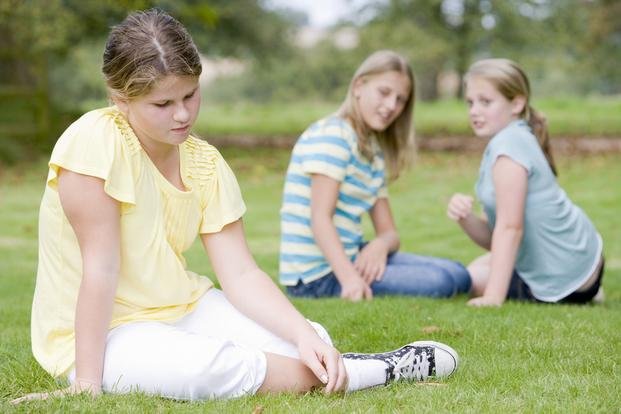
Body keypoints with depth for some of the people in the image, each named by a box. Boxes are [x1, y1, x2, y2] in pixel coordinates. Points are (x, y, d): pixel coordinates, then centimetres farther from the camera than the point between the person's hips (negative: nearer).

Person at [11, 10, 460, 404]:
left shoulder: (205, 163, -1)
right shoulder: (95, 141, -20)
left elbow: (241, 274, -6)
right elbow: (102, 269, -23)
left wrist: (305, 336, -20)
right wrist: (87, 383, -24)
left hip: (182, 310, 6)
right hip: (98, 333, -6)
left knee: (312, 340, -19)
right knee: (205, 367, -33)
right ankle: (381, 371, -20)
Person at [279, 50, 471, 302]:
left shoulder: (375, 153, 16)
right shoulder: (331, 135, -12)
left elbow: (388, 232, 11)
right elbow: (320, 218, -21)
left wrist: (381, 245, -15)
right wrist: (349, 278, -35)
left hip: (351, 256, 9)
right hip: (318, 275, -9)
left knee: (457, 275, 8)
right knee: (442, 283, -18)